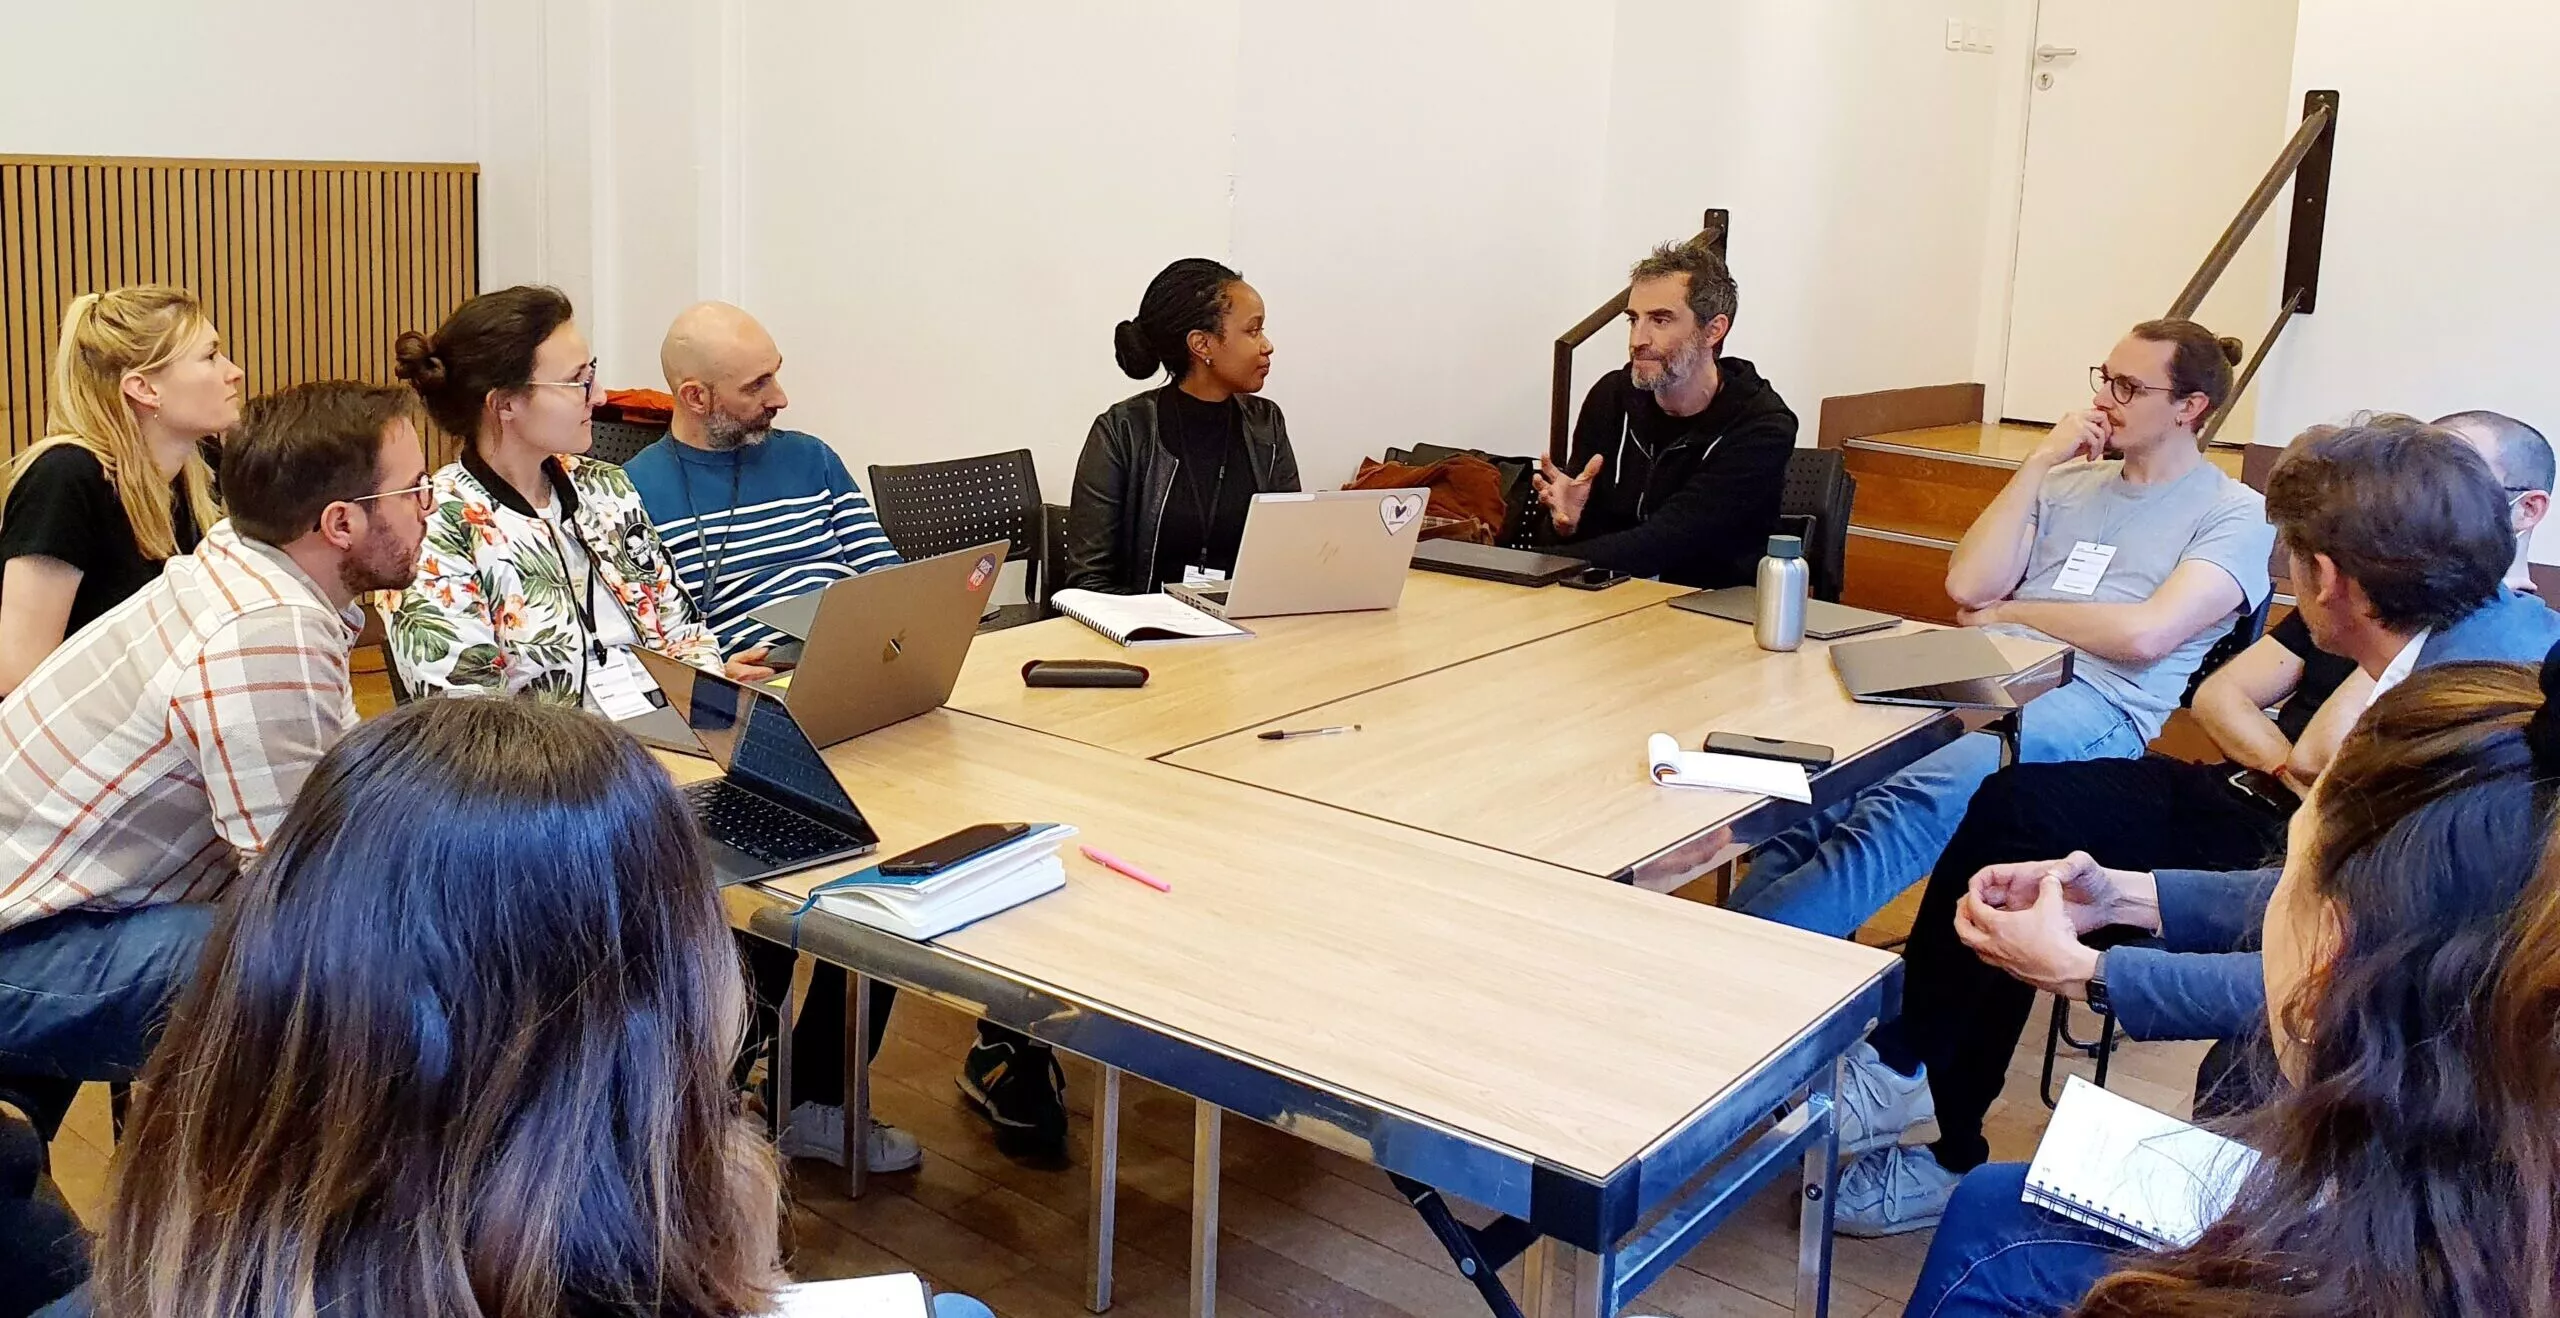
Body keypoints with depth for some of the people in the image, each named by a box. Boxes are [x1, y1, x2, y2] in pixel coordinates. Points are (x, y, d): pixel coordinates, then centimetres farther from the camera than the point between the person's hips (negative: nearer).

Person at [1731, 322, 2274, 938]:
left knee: (1913, 803, -36)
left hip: (2093, 701, -5)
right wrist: (2038, 462, 8)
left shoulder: (2237, 513, 9)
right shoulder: (2067, 483, 26)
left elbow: (2145, 634, -8)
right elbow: (1967, 586, 11)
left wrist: (2009, 613, 4)